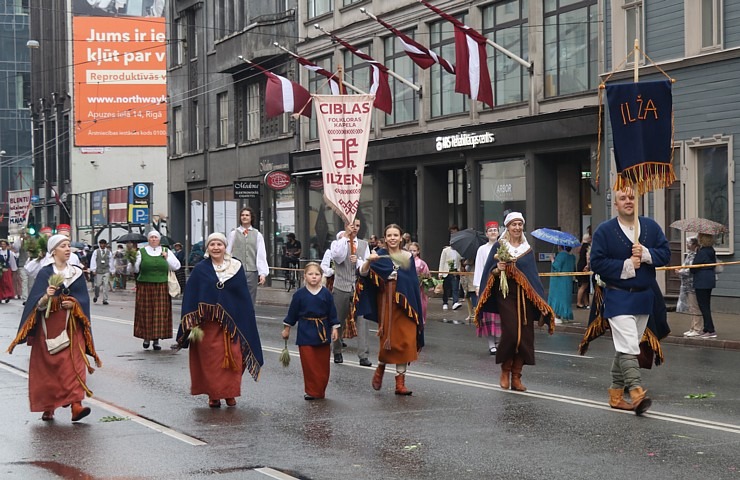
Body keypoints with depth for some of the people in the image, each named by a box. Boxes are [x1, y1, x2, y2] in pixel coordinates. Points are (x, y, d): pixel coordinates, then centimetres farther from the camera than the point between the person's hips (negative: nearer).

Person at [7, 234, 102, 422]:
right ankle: (48, 406, 13)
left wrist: (74, 303, -15)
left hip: (71, 326, 2)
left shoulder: (77, 273, 8)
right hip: (49, 326, -2)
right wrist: (46, 296, -29)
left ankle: (76, 405, -19)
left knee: (74, 364, -10)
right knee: (47, 366, 1)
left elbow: (84, 299, 5)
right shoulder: (45, 273, 0)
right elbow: (37, 303, -8)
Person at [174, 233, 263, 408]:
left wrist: (245, 323, 2)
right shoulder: (200, 270, 1)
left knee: (233, 359, -1)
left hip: (231, 322, 1)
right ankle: (214, 395, 12)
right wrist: (193, 323, -10)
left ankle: (230, 394, 13)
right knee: (210, 360, 1)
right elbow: (190, 297, -1)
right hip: (208, 323, -1)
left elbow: (244, 296, 6)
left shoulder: (237, 268, 4)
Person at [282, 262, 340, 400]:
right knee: (309, 364, -3)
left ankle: (320, 391, 17)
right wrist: (287, 328, 8)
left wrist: (334, 328, 1)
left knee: (323, 363, 5)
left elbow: (332, 313, 5)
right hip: (305, 333, -1)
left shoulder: (326, 293, -1)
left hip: (323, 332, 1)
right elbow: (292, 312, 4)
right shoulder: (300, 294, -3)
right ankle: (311, 391, 5)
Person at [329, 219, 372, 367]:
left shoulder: (364, 245, 12)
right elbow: (338, 257, -18)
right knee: (339, 321, 8)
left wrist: (358, 261, -13)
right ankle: (337, 352, 26)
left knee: (362, 320, -9)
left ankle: (364, 356, -10)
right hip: (341, 288, -1)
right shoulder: (337, 243, 3)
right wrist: (344, 238, -13)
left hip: (359, 288, 1)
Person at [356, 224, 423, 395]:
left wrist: (416, 308, 9)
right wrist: (368, 261, -34)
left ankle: (400, 383, 4)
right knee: (389, 340, -4)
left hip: (406, 305, 2)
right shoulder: (380, 256, -1)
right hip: (387, 304, -2)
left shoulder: (408, 257, 8)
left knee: (405, 341, -2)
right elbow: (363, 272, -14)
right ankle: (380, 368, 25)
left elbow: (414, 283, 12)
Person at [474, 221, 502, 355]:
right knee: (488, 315, -5)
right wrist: (478, 286, -5)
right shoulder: (482, 249, 8)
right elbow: (478, 268, 4)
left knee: (500, 313, -1)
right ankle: (491, 344, -3)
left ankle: (499, 341, 8)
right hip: (486, 284, -1)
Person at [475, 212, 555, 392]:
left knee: (525, 335, -3)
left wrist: (541, 301, 6)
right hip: (505, 294, -3)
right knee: (510, 333, -14)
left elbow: (533, 275, 13)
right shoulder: (499, 247, 3)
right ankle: (505, 371, 6)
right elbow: (490, 271, 3)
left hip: (525, 296, 3)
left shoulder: (528, 249, 12)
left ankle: (516, 377, 6)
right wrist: (497, 269, -20)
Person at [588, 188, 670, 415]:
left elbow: (665, 253, 3)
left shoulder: (651, 226, 7)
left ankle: (616, 394, 23)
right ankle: (637, 393, -24)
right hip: (618, 299, -5)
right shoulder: (604, 231, -5)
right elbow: (597, 262, -10)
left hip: (645, 296, 5)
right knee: (628, 347, -16)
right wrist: (626, 266, -17)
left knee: (626, 347, 13)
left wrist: (646, 254, -15)